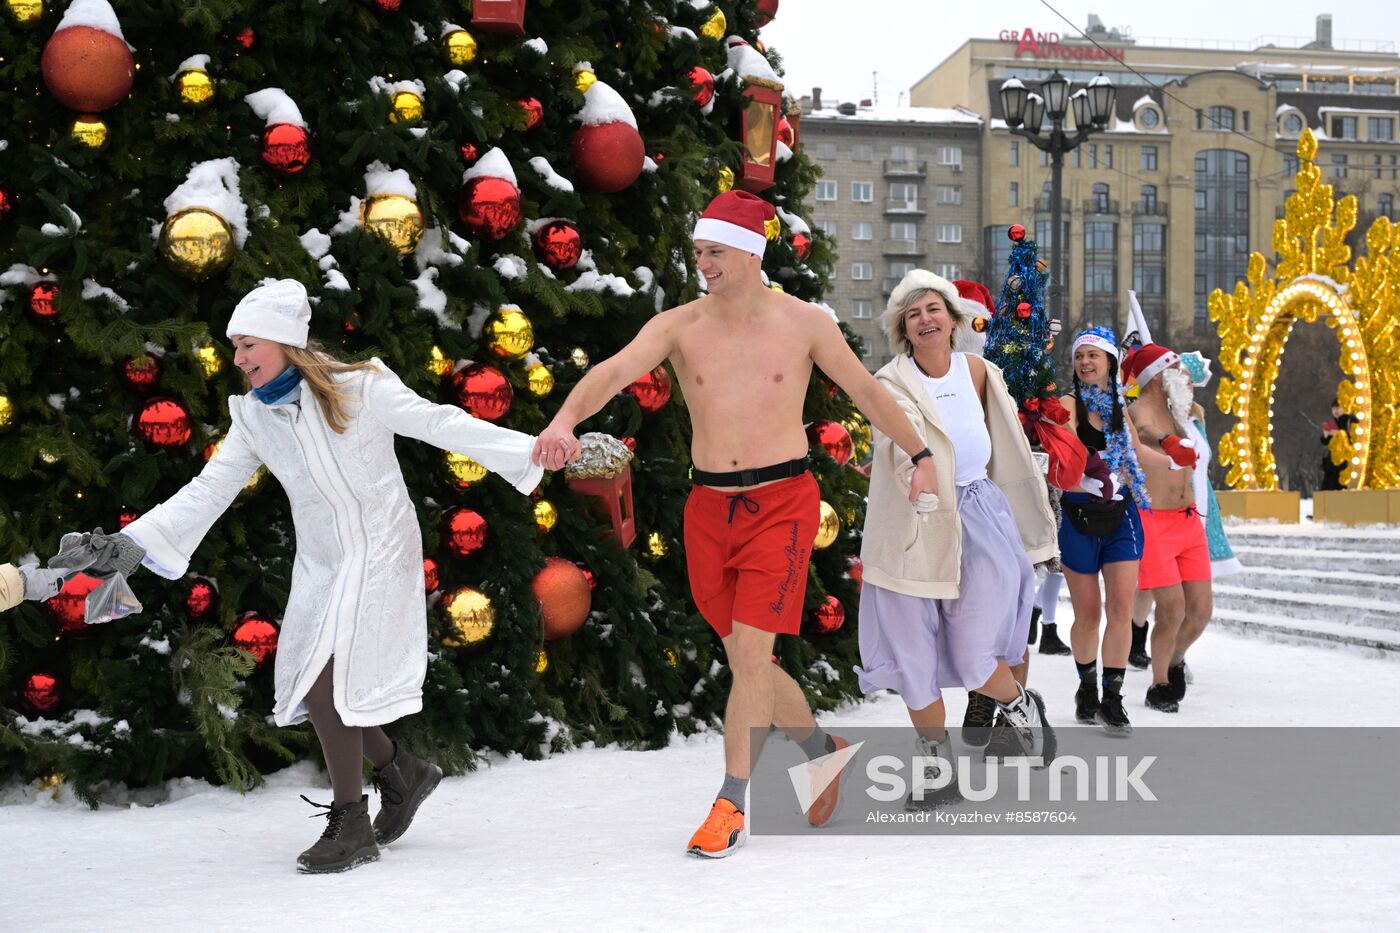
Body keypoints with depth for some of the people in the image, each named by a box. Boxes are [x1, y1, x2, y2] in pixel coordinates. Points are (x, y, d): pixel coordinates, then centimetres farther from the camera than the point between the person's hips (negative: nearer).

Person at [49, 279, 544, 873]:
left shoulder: (359, 389, -15)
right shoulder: (253, 416, 2)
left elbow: (442, 424, -14)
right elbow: (209, 489, 1)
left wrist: (534, 451, -18)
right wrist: (136, 542, -8)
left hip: (379, 555, -7)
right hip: (319, 564, 7)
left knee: (325, 680, -16)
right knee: (308, 686, 4)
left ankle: (351, 825, -3)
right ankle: (401, 773, 27)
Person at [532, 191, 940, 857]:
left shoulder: (803, 323, -1)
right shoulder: (678, 326, 0)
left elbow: (866, 391, 12)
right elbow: (614, 370, -17)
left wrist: (919, 455, 18)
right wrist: (564, 419, -37)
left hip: (781, 502, -3)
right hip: (709, 507, 3)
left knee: (750, 652, -12)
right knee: (747, 658, 11)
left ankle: (731, 807, -3)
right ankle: (821, 748, 37)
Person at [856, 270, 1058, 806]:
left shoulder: (978, 373, 3)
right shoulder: (890, 385, -9)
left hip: (979, 518, 1)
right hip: (914, 529, -1)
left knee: (972, 659, -4)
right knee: (913, 657, 3)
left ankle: (1023, 710, 29)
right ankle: (938, 769, 22)